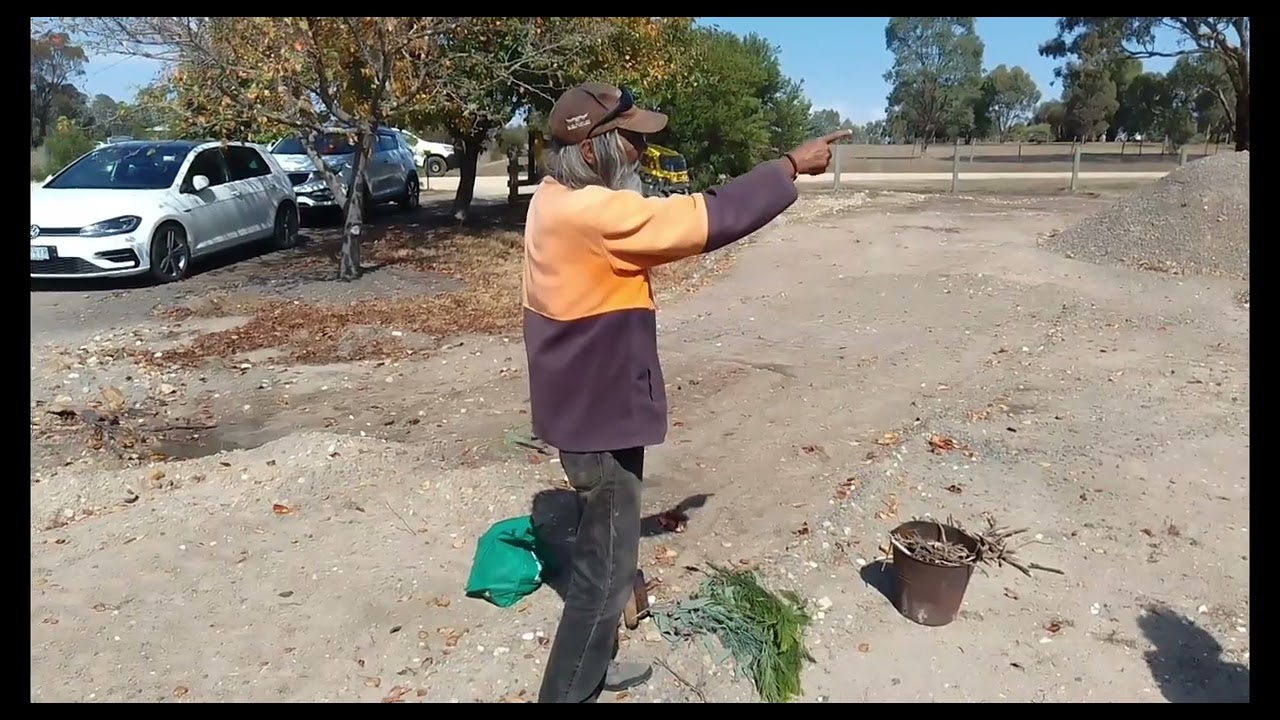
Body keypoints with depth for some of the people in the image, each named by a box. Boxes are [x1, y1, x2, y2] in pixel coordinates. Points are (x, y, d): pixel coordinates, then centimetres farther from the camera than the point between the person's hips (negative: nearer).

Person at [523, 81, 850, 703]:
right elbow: (709, 218, -24)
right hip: (600, 415, -10)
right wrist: (791, 166, -14)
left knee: (604, 550, 23)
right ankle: (566, 693, 16)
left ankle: (592, 667, 40)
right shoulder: (594, 214, -26)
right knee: (607, 567, 1)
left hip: (585, 405, 10)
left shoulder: (556, 201, 5)